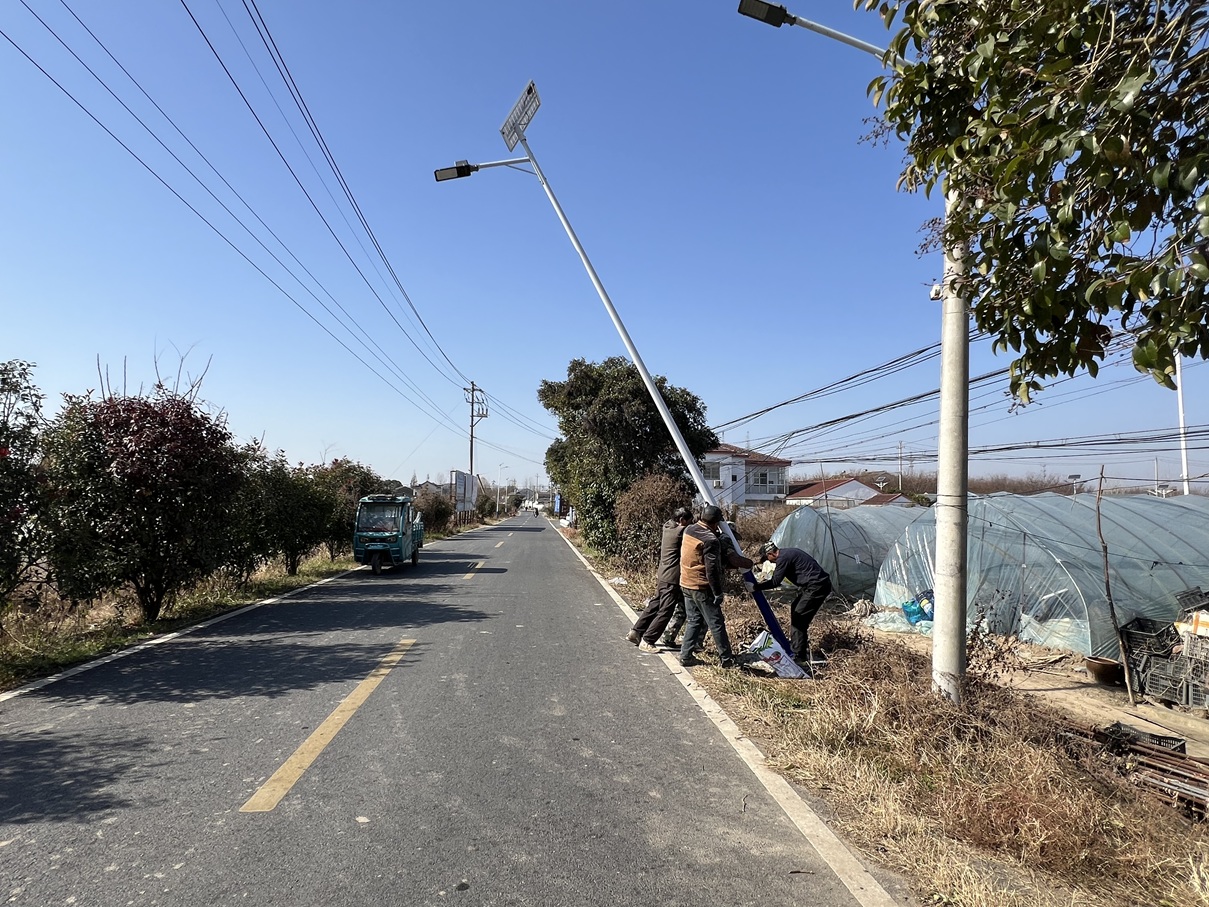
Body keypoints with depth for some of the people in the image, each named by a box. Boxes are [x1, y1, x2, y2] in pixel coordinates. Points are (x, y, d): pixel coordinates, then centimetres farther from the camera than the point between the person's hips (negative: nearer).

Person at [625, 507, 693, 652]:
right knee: (665, 611, -2)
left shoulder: (666, 528, 9)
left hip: (662, 576, 9)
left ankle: (635, 632, 24)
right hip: (672, 579, -9)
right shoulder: (681, 531, -15)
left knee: (655, 605, 19)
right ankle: (647, 641, 2)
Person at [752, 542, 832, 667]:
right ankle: (795, 644, 34)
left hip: (817, 587, -10)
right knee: (794, 608, 22)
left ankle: (800, 658, -6)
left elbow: (775, 582, -14)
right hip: (811, 586, 10)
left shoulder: (784, 558, -14)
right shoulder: (788, 553, 16)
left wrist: (756, 586, -5)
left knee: (798, 619, -8)